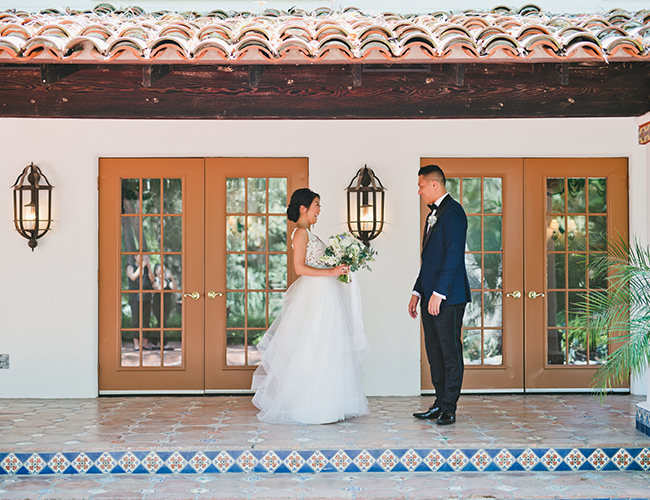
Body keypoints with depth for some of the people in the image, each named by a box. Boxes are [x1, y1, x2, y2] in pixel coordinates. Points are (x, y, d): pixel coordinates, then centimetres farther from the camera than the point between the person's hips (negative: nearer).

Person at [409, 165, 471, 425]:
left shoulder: (453, 211, -10)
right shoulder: (433, 215, 20)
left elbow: (453, 254, -18)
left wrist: (438, 293, -21)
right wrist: (417, 292, 19)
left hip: (448, 296, -10)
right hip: (431, 296, 10)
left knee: (450, 351, -3)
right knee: (434, 352, 11)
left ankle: (449, 409, 2)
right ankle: (440, 405, 18)